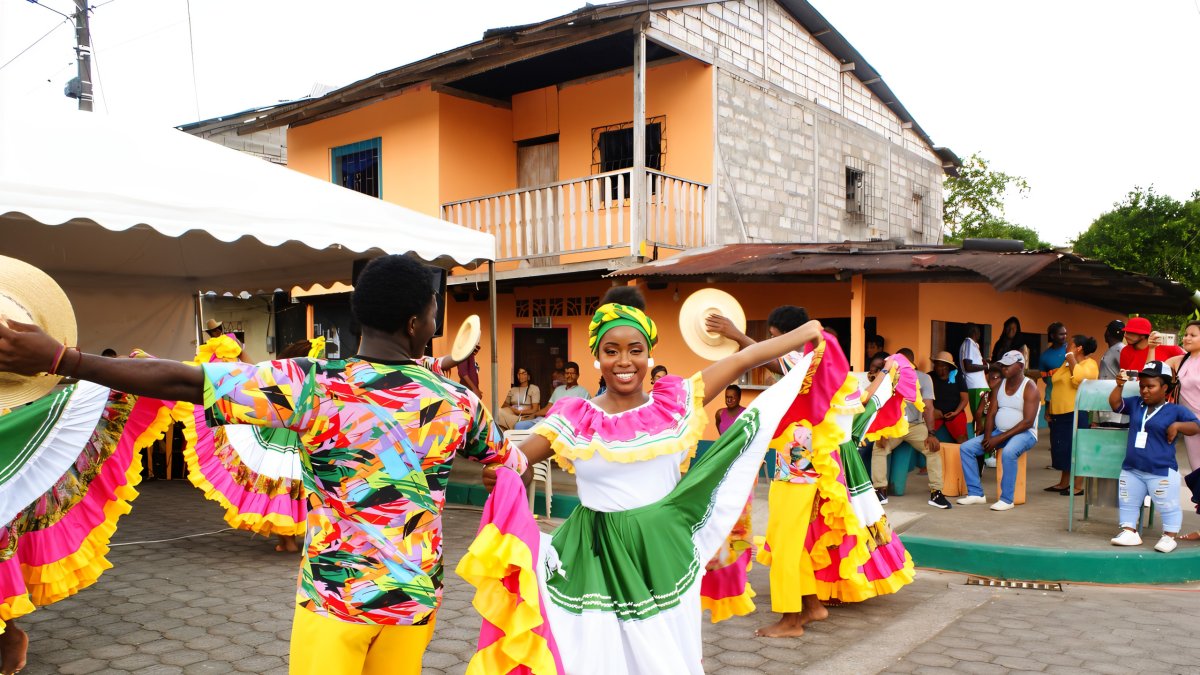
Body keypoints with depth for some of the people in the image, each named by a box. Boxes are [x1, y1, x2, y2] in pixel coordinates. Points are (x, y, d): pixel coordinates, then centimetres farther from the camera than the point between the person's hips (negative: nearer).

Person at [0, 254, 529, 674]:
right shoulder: (457, 403, -6)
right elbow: (510, 461, 14)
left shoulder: (313, 386, -16)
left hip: (334, 596, -3)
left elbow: (181, 381, -18)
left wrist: (57, 357, -11)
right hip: (415, 600, 3)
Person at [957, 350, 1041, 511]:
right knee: (965, 448, -9)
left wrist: (1000, 438, -22)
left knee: (1008, 453, -39)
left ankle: (1006, 499, -26)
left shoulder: (1030, 388, -9)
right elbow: (991, 413, 7)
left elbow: (1028, 422, -18)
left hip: (1024, 433, -7)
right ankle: (975, 493, -7)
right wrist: (987, 436, -12)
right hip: (999, 432, 7)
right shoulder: (1000, 386, 11)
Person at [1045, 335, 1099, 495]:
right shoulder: (1066, 363, 19)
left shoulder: (1090, 364, -6)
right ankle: (1063, 483, 22)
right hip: (1059, 413, 8)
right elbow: (1056, 387, 22)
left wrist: (1071, 360, -15)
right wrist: (1049, 410, 17)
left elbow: (1080, 379, -28)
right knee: (1063, 449, 13)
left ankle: (1078, 486, 2)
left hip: (1076, 413, -8)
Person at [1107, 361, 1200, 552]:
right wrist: (1119, 386, -11)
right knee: (1127, 503, 14)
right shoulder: (1135, 404, 7)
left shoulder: (1175, 410, -5)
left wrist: (1177, 425, -23)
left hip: (1161, 472, -5)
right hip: (1131, 470, 5)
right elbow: (1115, 404, 2)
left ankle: (1169, 537, 17)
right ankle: (1129, 532, 25)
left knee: (1168, 506, 4)